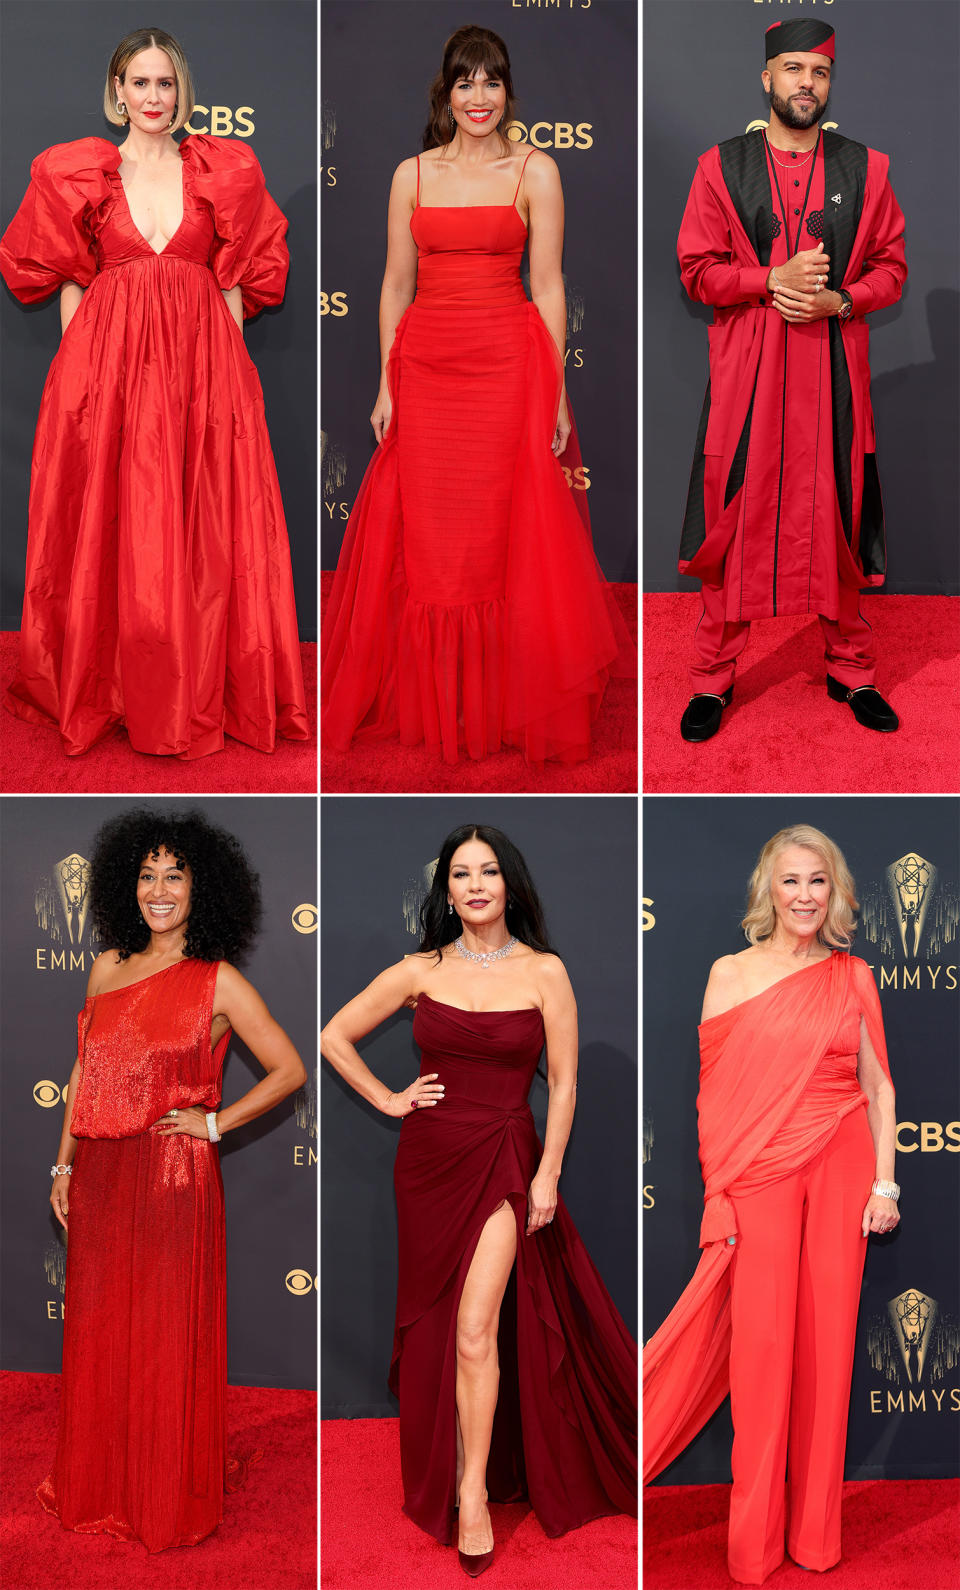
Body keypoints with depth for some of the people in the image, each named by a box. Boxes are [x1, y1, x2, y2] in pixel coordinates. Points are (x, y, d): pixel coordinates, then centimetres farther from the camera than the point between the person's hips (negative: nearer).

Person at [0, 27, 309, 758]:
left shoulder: (223, 172, 10)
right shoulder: (79, 175, 10)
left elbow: (236, 283, 8)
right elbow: (69, 283, 10)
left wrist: (229, 366, 0)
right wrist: (79, 364, 1)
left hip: (201, 363, 0)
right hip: (107, 361, 0)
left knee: (203, 528, 0)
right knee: (109, 529, 2)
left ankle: (203, 692, 9)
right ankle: (102, 690, 13)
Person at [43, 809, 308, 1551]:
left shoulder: (218, 982, -5)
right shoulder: (108, 968, 9)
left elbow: (290, 1070, -3)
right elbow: (85, 1073, 14)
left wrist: (215, 1123, -6)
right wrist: (65, 1165, 10)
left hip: (172, 1176, -5)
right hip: (100, 1178, 5)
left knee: (169, 1340, 3)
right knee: (96, 1332, 12)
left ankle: (172, 1500, 20)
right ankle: (100, 1487, 29)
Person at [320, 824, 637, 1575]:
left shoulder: (544, 972, -4)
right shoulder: (421, 972, 0)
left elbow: (563, 1081, -1)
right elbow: (335, 1037, 9)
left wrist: (547, 1174, -5)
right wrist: (388, 1099, 2)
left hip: (504, 1159, -2)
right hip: (429, 1157, 3)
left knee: (477, 1327, -10)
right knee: (435, 1323, 10)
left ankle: (474, 1490, 1)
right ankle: (444, 1469, 25)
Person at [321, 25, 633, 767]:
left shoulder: (535, 170, 2)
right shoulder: (412, 174, 10)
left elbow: (547, 285, -1)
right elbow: (396, 283, 10)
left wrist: (556, 391, -6)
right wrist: (387, 384, 4)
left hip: (507, 364, -3)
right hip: (425, 365, 3)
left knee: (504, 534, 0)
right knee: (427, 536, 3)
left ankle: (504, 702, 12)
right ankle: (432, 701, 16)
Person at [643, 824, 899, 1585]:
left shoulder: (854, 977, 7)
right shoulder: (731, 973, 3)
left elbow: (879, 1086, 9)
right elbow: (716, 1089, 1)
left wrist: (884, 1182, 1)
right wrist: (719, 1192, -4)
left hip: (840, 1167, 2)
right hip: (761, 1172, -1)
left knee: (826, 1337, 4)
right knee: (760, 1340, -2)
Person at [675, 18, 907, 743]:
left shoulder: (865, 169, 7)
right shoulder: (721, 167, 4)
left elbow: (891, 266, 9)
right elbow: (697, 270, 2)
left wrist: (839, 300, -10)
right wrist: (774, 280, -13)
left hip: (834, 370, 1)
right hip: (745, 371, -1)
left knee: (838, 519, 6)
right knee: (732, 519, 1)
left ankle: (851, 670, 21)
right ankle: (713, 678, 12)